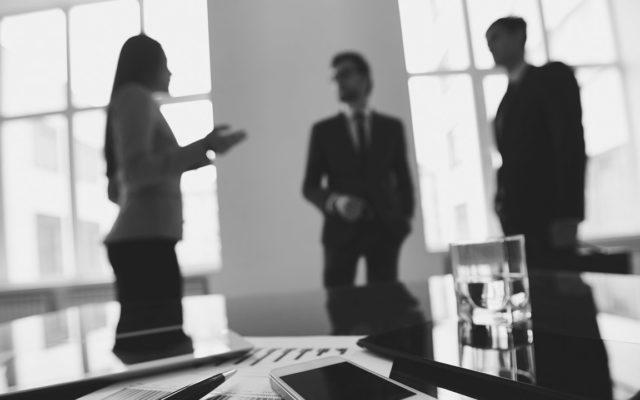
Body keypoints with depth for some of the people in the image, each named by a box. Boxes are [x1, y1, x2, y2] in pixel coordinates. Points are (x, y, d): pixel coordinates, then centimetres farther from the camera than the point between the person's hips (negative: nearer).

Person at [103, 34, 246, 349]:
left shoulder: (132, 100, 25)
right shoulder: (136, 96, 0)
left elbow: (117, 191, 27)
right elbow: (136, 171, -15)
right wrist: (203, 147, -16)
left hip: (135, 239, 10)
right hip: (145, 239, -10)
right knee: (159, 341, -14)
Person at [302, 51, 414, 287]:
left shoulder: (392, 127, 11)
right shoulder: (323, 130, 7)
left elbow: (403, 179, 15)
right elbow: (310, 186, 5)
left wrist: (405, 217, 3)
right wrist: (334, 202, -14)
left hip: (384, 228, 1)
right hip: (342, 229, -1)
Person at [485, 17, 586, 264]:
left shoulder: (552, 76, 1)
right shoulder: (508, 98, 20)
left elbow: (571, 143, -10)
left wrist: (568, 214, -18)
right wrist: (505, 212, 5)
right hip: (516, 218, 6)